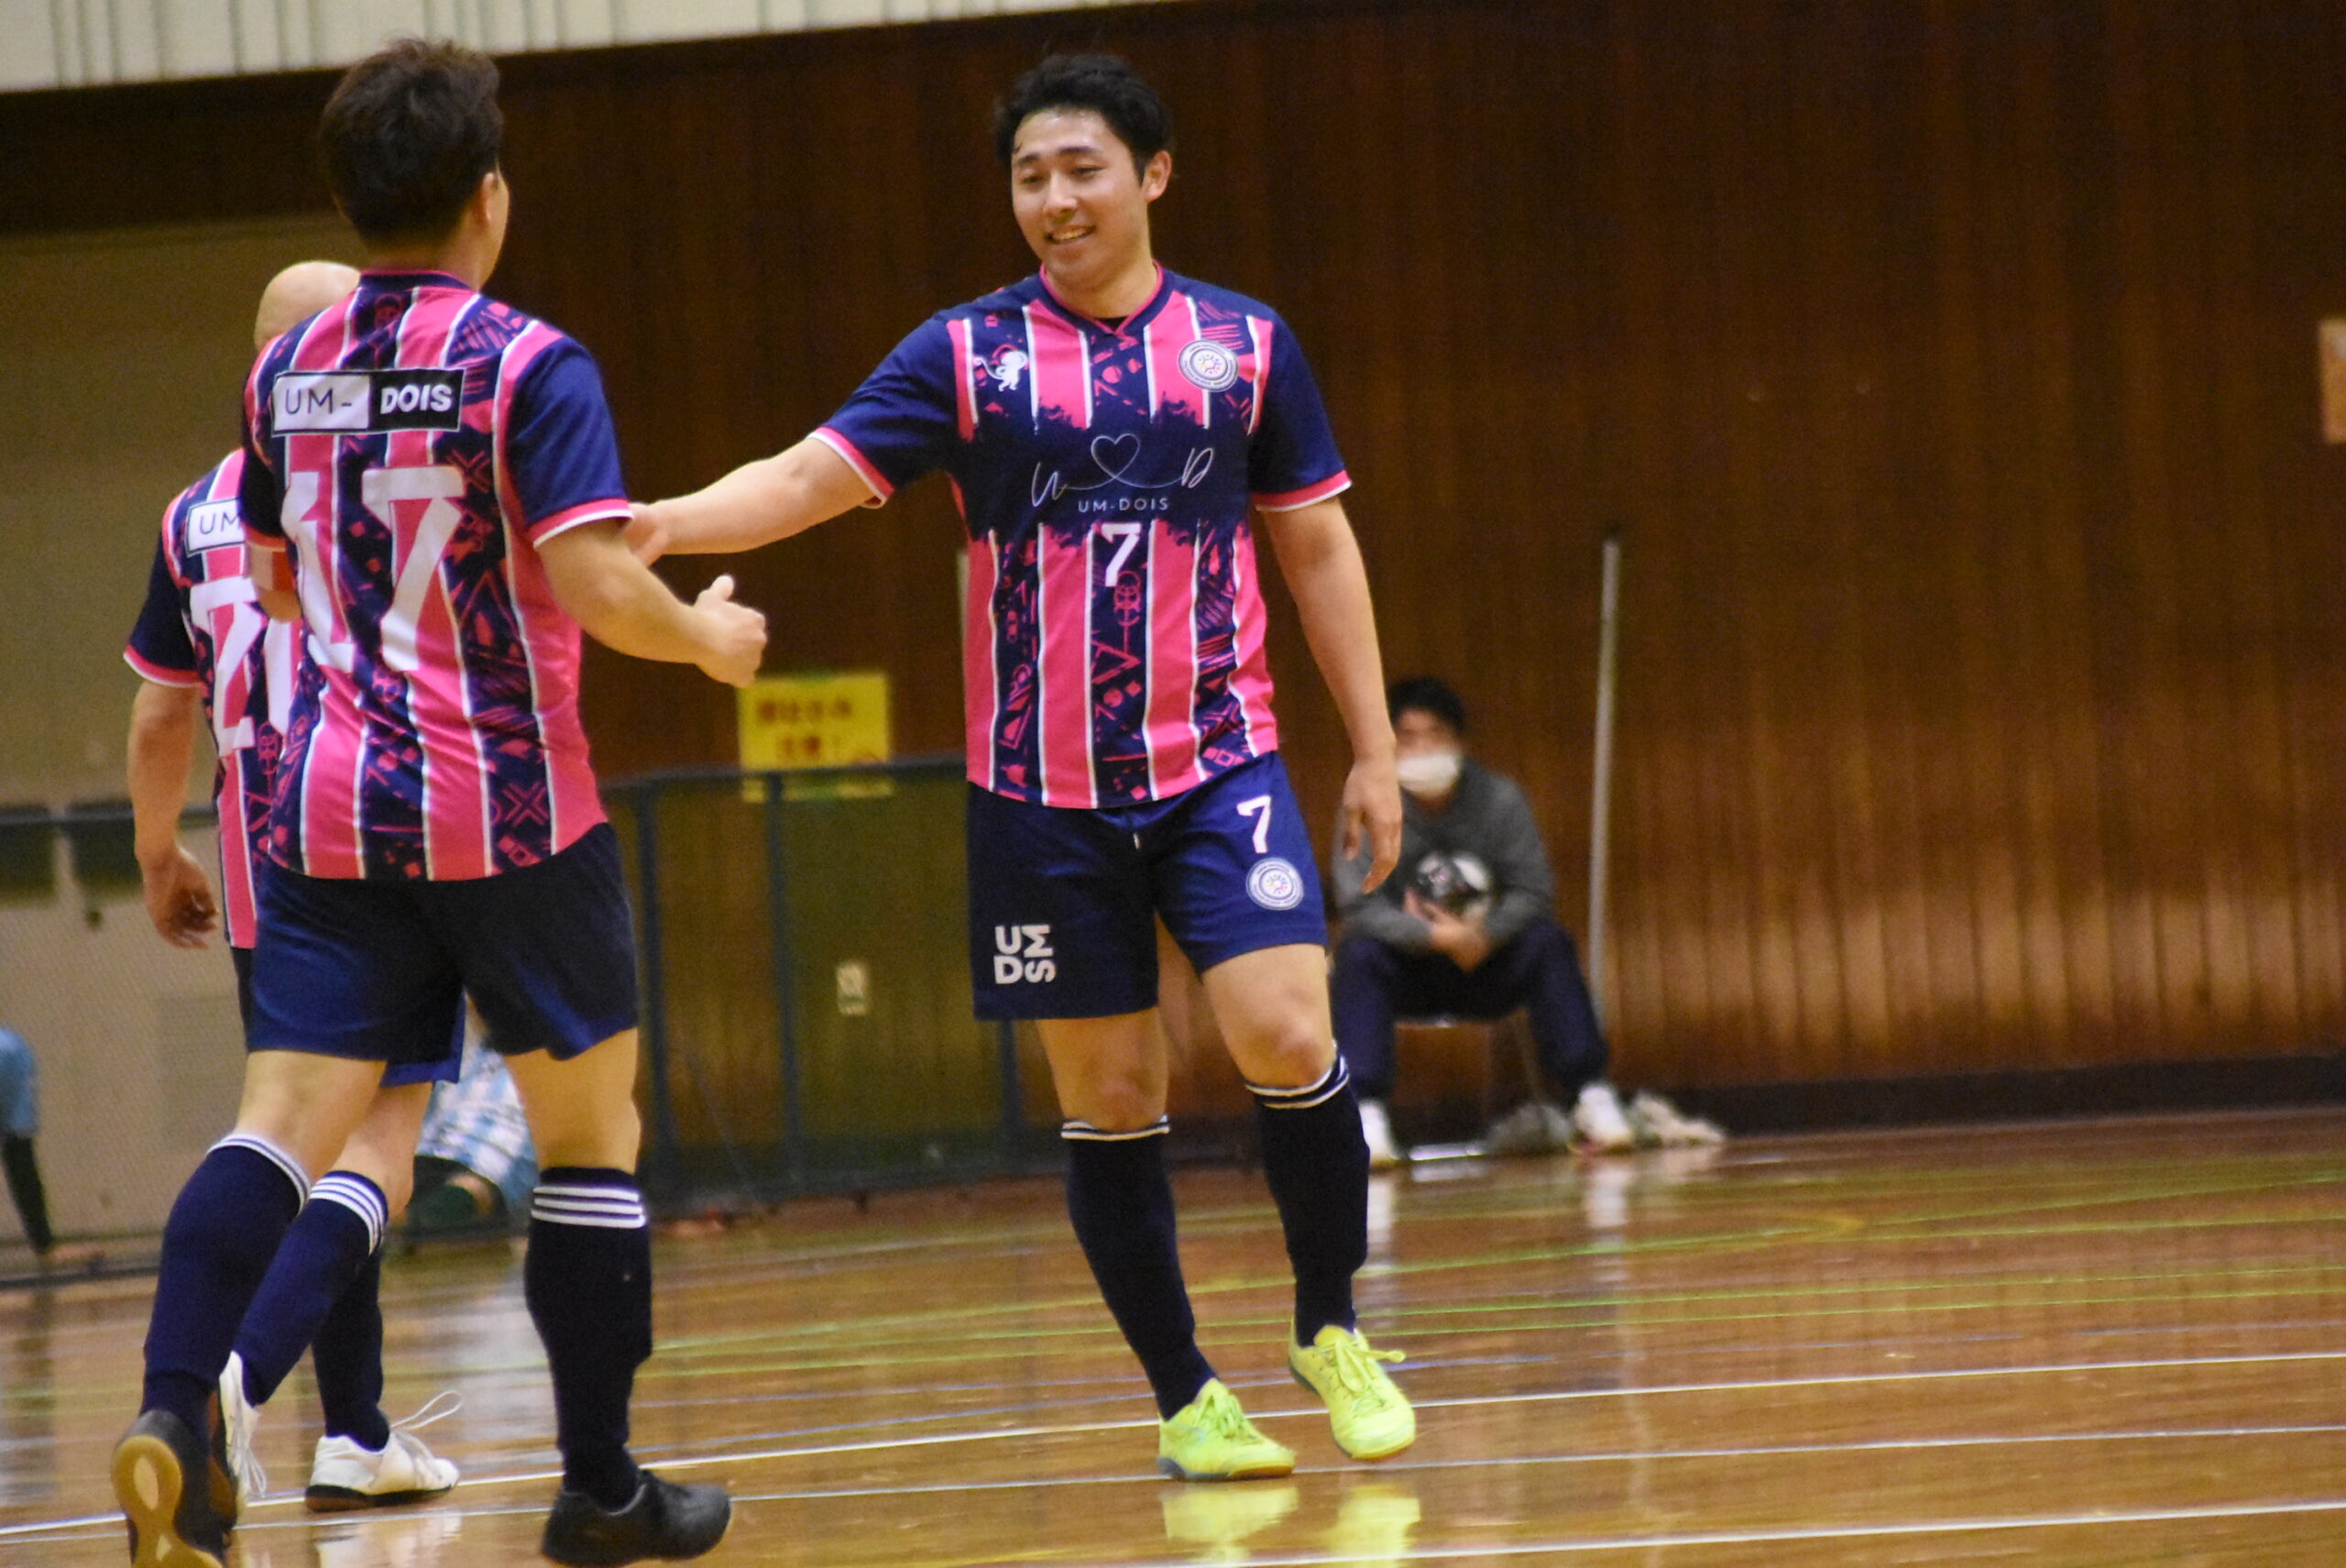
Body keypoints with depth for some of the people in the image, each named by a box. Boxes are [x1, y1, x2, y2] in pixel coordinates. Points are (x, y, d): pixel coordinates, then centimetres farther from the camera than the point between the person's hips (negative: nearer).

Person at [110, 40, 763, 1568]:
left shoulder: (287, 372, 8)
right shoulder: (528, 364, -10)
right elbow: (595, 583, -18)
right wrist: (707, 638, 1)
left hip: (331, 809, 4)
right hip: (513, 810, -4)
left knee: (286, 1125, -4)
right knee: (591, 1128, 11)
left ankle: (173, 1411, -28)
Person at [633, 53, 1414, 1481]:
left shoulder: (1244, 344, 5)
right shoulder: (966, 354, 1)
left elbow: (1320, 550, 11)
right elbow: (807, 477, -7)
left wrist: (1374, 748, 7)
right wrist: (663, 523, -25)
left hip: (1219, 765, 0)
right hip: (1043, 793, 0)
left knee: (1287, 1037, -16)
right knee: (1109, 1098, 3)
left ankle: (1330, 1327, 5)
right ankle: (1184, 1396, 16)